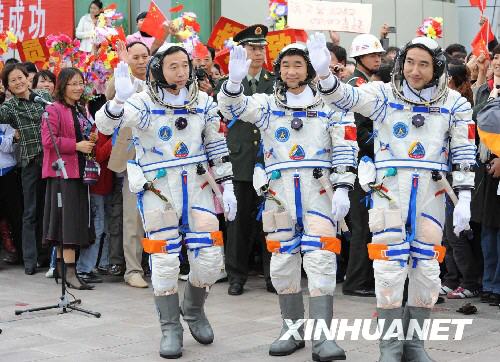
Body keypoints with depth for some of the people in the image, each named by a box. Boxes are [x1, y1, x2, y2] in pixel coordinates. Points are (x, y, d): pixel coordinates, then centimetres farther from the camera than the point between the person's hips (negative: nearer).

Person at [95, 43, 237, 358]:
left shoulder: (203, 102, 6)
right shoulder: (143, 103, -6)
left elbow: (218, 148, 12)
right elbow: (104, 125, -20)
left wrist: (227, 187, 7)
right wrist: (119, 99, -39)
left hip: (197, 184, 3)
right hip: (157, 187, -3)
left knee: (209, 257, 0)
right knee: (165, 259, -2)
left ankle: (194, 310, 28)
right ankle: (171, 329, 11)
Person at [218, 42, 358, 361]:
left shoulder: (328, 104, 7)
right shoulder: (267, 104, 10)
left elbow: (345, 148, 2)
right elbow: (233, 108, -8)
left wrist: (342, 188, -8)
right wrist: (234, 81, -28)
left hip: (318, 190, -2)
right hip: (279, 191, 3)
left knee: (320, 261, -11)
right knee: (283, 261, 8)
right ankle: (292, 331, 21)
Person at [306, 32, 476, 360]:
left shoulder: (454, 103, 4)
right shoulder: (384, 94, 0)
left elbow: (464, 155, 4)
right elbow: (345, 97, -16)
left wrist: (464, 200, -2)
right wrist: (324, 72, -36)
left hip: (431, 192, 2)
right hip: (389, 188, -2)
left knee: (427, 267, 7)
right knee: (390, 266, -3)